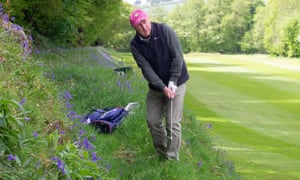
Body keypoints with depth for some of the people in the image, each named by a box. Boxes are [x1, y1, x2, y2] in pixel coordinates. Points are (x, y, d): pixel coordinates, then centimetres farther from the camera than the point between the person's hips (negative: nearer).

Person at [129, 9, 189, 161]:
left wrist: (172, 83, -17)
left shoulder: (164, 30, -16)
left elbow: (177, 56, -15)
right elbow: (146, 68, -14)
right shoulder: (135, 44, -9)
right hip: (156, 86, 4)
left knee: (173, 123, -7)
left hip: (175, 83, -4)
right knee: (153, 120, 5)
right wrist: (163, 87, -23)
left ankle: (172, 159, 3)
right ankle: (161, 154, 24)